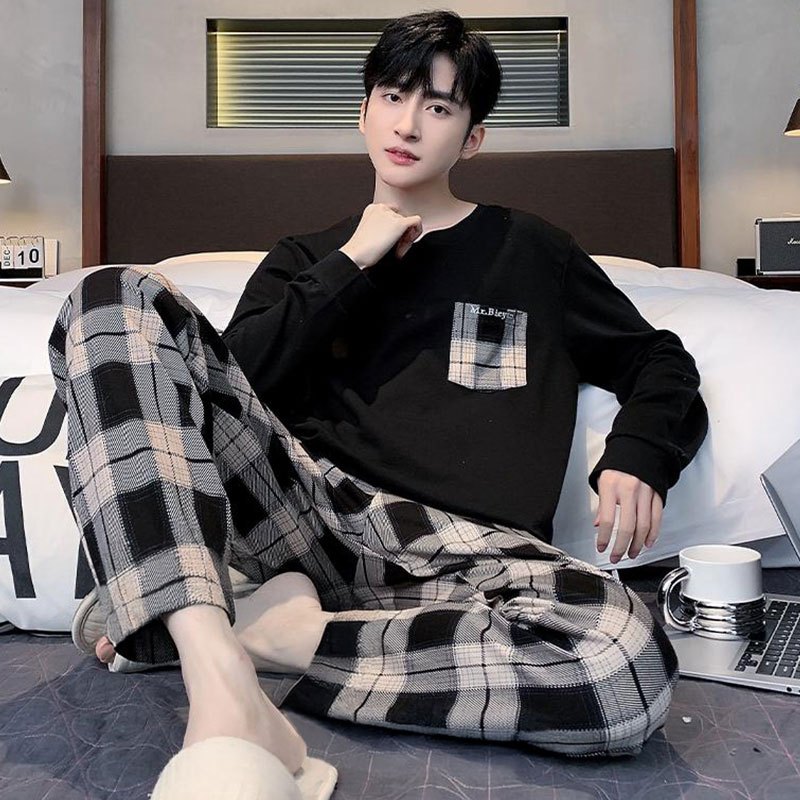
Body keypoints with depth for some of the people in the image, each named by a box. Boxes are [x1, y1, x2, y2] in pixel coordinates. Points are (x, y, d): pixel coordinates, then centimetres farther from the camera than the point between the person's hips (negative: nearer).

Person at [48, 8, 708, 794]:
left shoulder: (530, 251, 19)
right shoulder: (306, 257, 21)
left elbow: (658, 361, 22)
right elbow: (233, 381, 5)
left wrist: (637, 456, 1)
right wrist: (353, 264, 2)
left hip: (458, 548, 0)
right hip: (306, 500, 2)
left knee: (631, 665, -34)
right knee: (117, 298, -17)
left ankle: (265, 632, -19)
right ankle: (219, 678, -32)